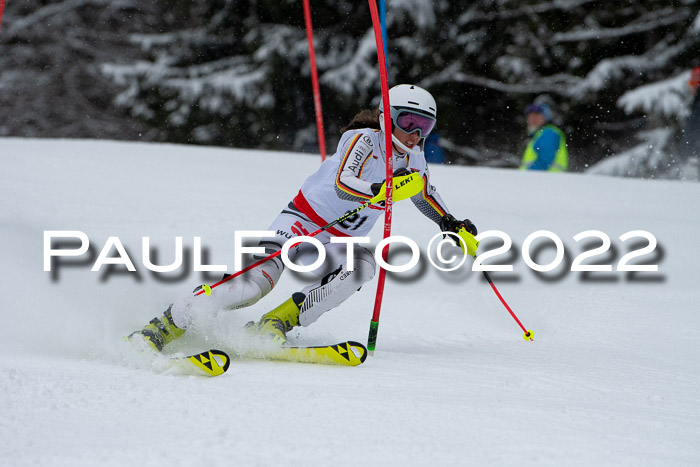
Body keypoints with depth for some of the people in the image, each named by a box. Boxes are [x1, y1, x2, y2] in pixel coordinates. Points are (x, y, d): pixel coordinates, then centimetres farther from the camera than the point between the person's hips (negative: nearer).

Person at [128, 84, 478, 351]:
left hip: (338, 243, 7)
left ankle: (276, 323, -25)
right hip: (303, 221, -6)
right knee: (260, 278, -27)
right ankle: (166, 325, -18)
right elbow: (343, 183, -34)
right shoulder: (364, 139, -16)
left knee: (364, 265, -28)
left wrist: (452, 224, 15)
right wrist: (381, 190, -51)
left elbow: (426, 194, 27)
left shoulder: (412, 157, 6)